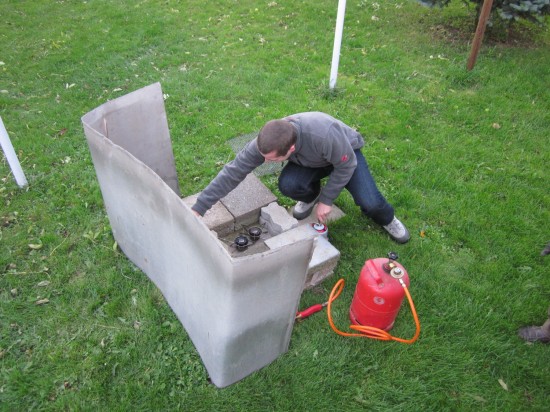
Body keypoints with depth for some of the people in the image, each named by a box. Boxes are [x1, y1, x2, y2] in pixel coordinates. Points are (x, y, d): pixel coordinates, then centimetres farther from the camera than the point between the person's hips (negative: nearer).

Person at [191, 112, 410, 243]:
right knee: (287, 184, -28)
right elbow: (233, 172, -28)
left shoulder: (324, 134, -45)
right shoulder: (266, 141, -33)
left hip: (346, 153, -3)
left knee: (369, 202, -22)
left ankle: (387, 219, 17)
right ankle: (311, 195, 9)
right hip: (312, 161, 3)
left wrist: (327, 200, -20)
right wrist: (198, 208, -30)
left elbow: (346, 164, -26)